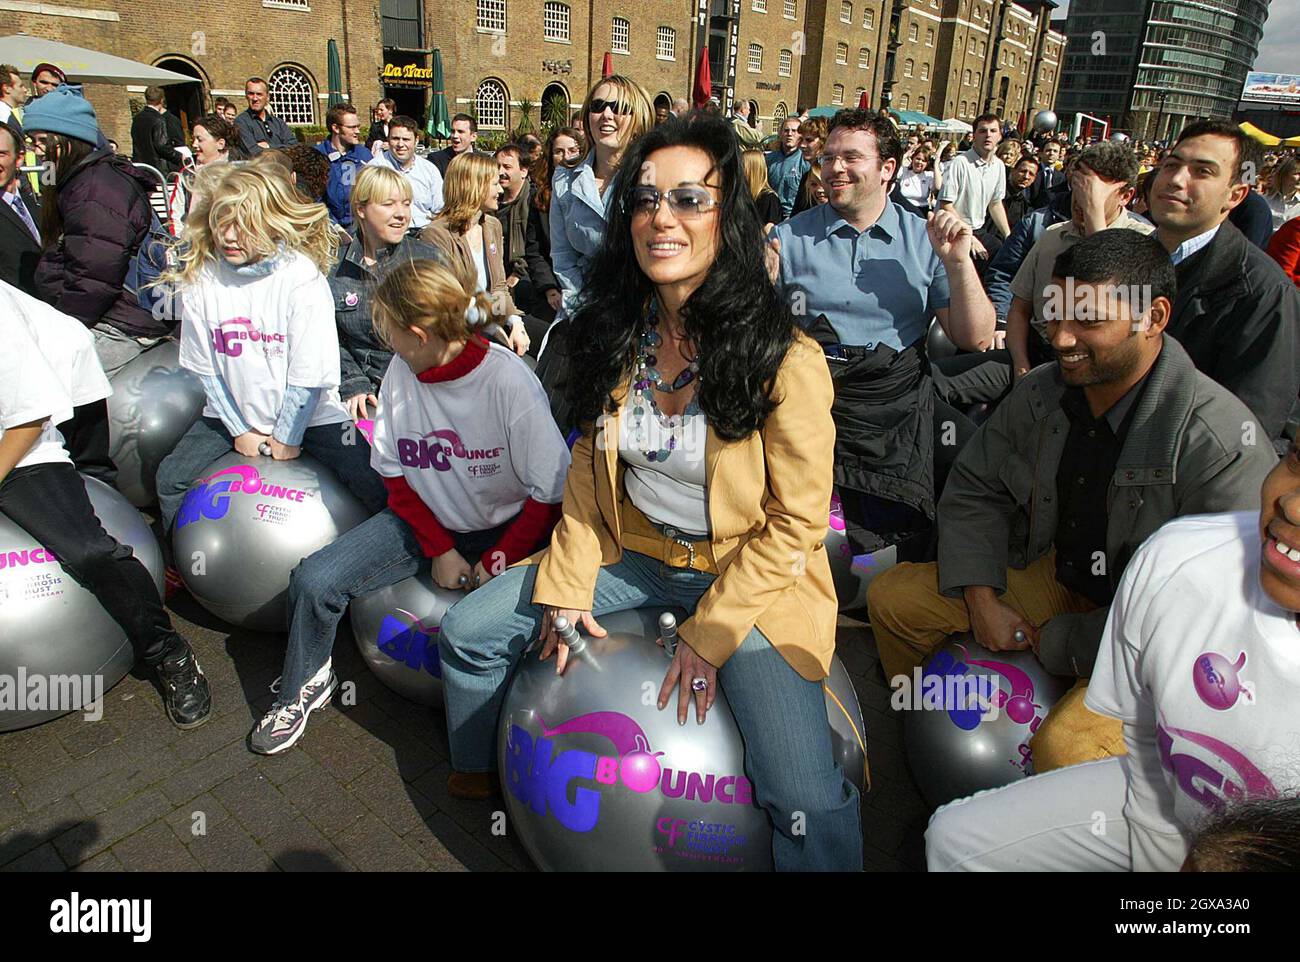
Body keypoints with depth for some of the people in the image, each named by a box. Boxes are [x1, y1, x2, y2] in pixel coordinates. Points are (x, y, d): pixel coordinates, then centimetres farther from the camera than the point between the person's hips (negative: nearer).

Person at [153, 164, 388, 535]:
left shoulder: (302, 278, -19)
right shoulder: (200, 278, -7)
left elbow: (309, 375, -17)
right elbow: (205, 368, 0)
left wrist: (288, 437, -11)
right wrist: (239, 429, -2)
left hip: (307, 413, -4)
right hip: (234, 412, 4)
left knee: (374, 487, -18)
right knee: (170, 477, -1)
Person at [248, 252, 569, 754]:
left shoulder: (509, 383, -23)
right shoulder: (401, 372, -6)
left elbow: (552, 496, -18)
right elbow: (396, 474, 3)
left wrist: (496, 563, -18)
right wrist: (439, 549, -7)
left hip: (506, 528, -4)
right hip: (428, 520, 5)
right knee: (313, 580, -10)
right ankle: (307, 685, 20)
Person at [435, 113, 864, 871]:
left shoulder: (785, 359, -21)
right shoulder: (619, 333, -3)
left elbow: (795, 523, -15)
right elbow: (590, 466, 5)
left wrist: (709, 632, -16)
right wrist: (566, 585, -2)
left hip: (749, 577, -5)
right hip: (631, 554, 6)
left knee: (805, 796, -22)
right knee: (468, 632, 6)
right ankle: (476, 777, 36)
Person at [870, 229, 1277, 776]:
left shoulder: (1222, 442, -27)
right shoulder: (1041, 392, -7)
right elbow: (974, 490, 4)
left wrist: (1062, 644, -18)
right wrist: (982, 602, -8)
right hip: (1057, 577, 6)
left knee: (1065, 748, -33)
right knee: (892, 597, 0)